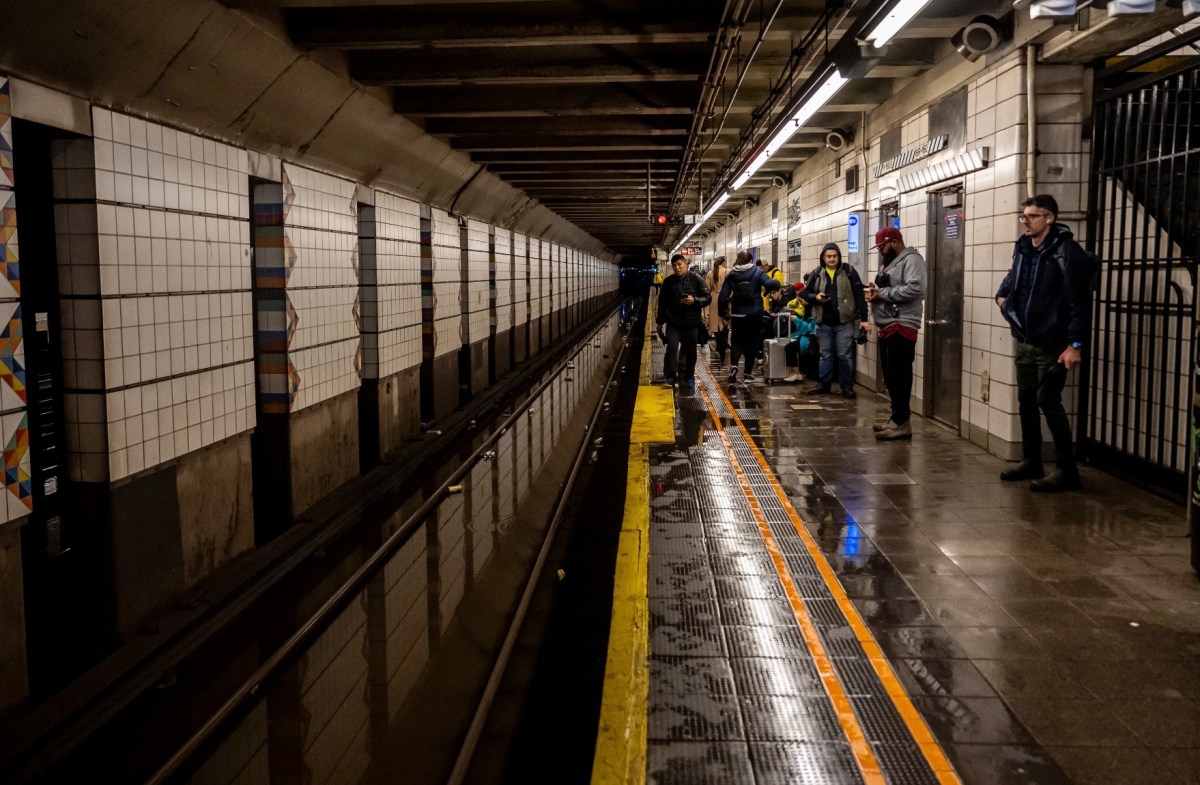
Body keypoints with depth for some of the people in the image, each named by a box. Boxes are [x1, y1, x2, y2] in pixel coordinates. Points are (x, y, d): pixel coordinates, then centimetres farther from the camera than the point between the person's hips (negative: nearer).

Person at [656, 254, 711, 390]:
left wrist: (695, 300, -22)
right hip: (673, 322, 0)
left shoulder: (696, 279, -6)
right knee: (672, 348, -12)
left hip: (692, 322, 0)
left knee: (690, 351, 9)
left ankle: (689, 377, 26)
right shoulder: (668, 281, 0)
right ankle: (670, 375, 2)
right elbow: (662, 302, 9)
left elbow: (708, 298, -4)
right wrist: (660, 321, 12)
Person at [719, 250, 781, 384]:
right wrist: (776, 283, 1)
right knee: (752, 343, 11)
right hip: (754, 314, -1)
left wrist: (723, 311, 5)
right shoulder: (758, 273, -5)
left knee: (736, 341, 12)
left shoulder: (731, 275, -1)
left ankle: (733, 365, -15)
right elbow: (772, 284, -21)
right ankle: (748, 374, 12)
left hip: (737, 315, 1)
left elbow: (723, 296, -6)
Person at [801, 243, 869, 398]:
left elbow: (859, 296, -4)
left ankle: (847, 386, 10)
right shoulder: (816, 274, 6)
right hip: (823, 323, 3)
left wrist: (864, 318, -9)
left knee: (845, 355, 1)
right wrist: (815, 297, -12)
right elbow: (805, 293, 10)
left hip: (844, 322, -3)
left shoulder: (849, 272, -2)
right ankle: (825, 384, 22)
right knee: (825, 355, 12)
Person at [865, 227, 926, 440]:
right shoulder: (888, 263, 21)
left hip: (902, 326, -10)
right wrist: (875, 294, 3)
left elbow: (915, 288, -23)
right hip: (886, 327, 10)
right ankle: (896, 417, 19)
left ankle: (902, 422, -8)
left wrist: (882, 293, -18)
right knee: (890, 376, 12)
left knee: (898, 376, -11)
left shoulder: (911, 260, -8)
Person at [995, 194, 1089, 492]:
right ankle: (1030, 461, 24)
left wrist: (1075, 343, -23)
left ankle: (1066, 469, 2)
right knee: (1026, 400, 12)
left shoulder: (1066, 251, -16)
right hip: (1024, 341, 8)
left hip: (1052, 344, -8)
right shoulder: (1023, 247, 8)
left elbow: (1077, 300, -19)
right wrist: (1002, 294, 12)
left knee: (1048, 400, -7)